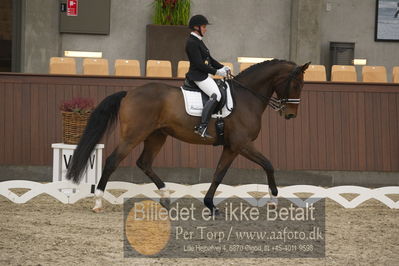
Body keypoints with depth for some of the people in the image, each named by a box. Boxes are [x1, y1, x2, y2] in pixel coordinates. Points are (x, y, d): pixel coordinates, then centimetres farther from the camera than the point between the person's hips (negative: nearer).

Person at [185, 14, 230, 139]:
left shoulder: (198, 41, 16)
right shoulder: (192, 43, -17)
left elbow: (209, 59, 22)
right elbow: (199, 64, -22)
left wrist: (222, 67, 8)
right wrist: (216, 72, -17)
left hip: (204, 75, 11)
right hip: (198, 76, -11)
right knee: (215, 95, -26)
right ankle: (202, 127, -31)